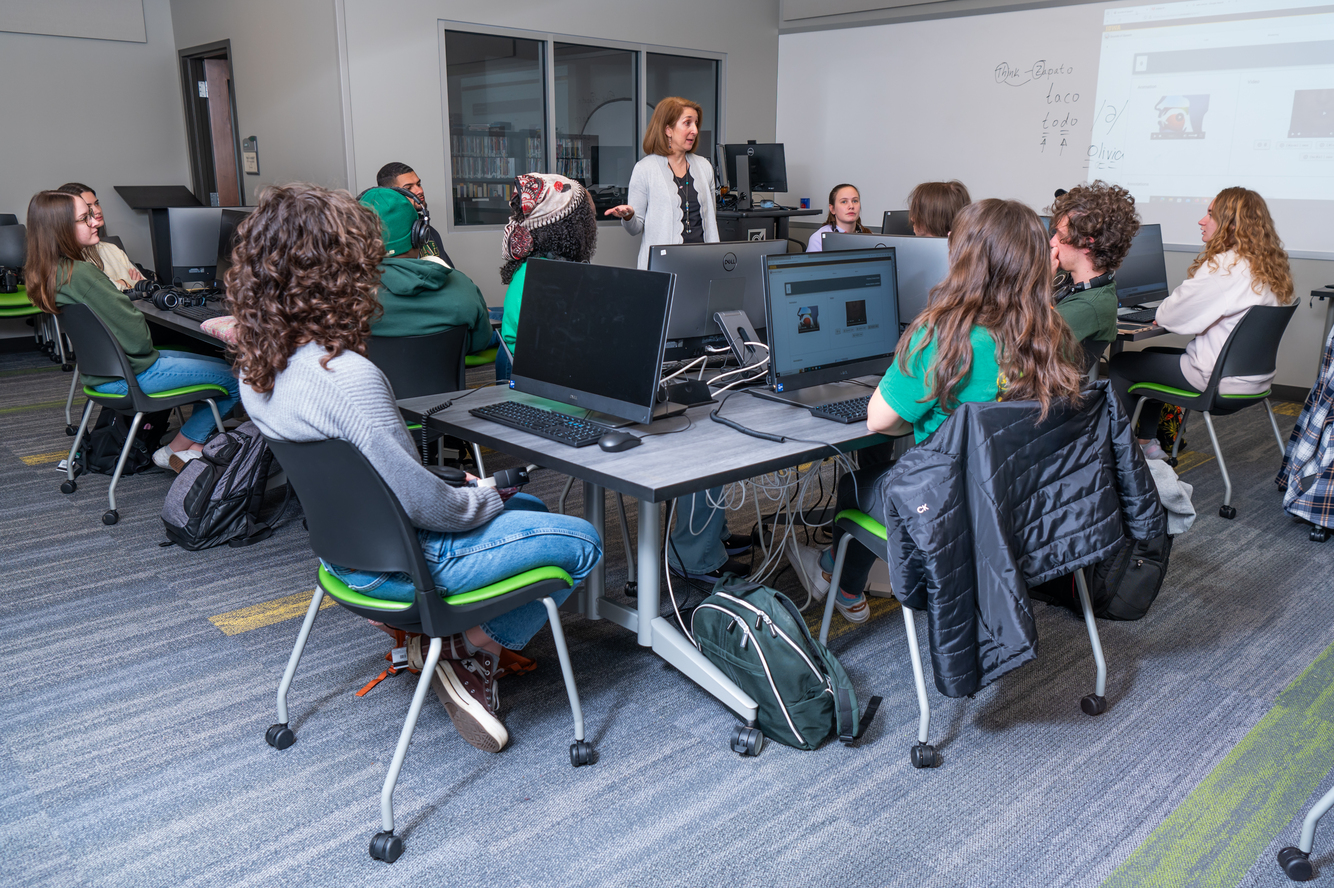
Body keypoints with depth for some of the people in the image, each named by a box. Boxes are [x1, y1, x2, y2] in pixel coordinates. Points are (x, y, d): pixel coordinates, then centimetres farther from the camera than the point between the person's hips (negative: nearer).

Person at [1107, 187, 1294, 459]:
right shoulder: (1269, 267, 8)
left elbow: (1171, 314, -16)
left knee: (1119, 364, 3)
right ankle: (1147, 442, 29)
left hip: (1221, 378, -10)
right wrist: (1169, 315, 10)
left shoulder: (1225, 265, -21)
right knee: (1151, 354, 27)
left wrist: (1162, 316, 7)